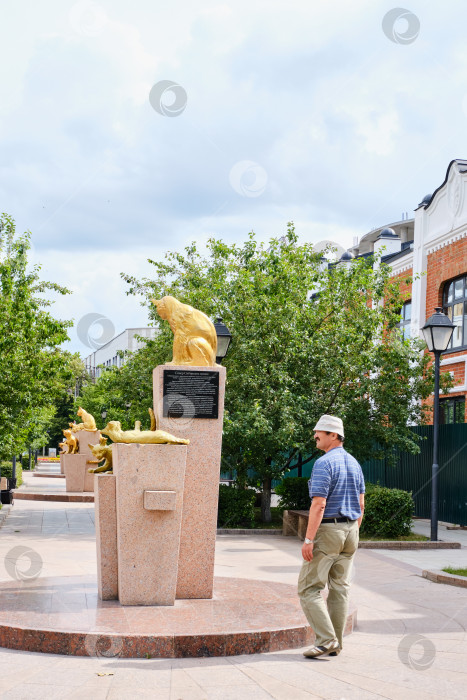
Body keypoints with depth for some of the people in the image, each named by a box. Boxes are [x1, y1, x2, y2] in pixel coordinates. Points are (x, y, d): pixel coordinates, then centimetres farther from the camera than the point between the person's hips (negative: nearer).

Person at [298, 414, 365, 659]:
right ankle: (335, 644, 14)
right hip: (350, 530, 8)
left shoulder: (324, 463, -15)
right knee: (339, 588, 11)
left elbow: (318, 505, -21)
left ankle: (326, 639, -9)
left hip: (327, 531, -8)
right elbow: (361, 504, 15)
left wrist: (308, 540, -19)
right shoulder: (353, 463, 11)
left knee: (309, 588, -1)